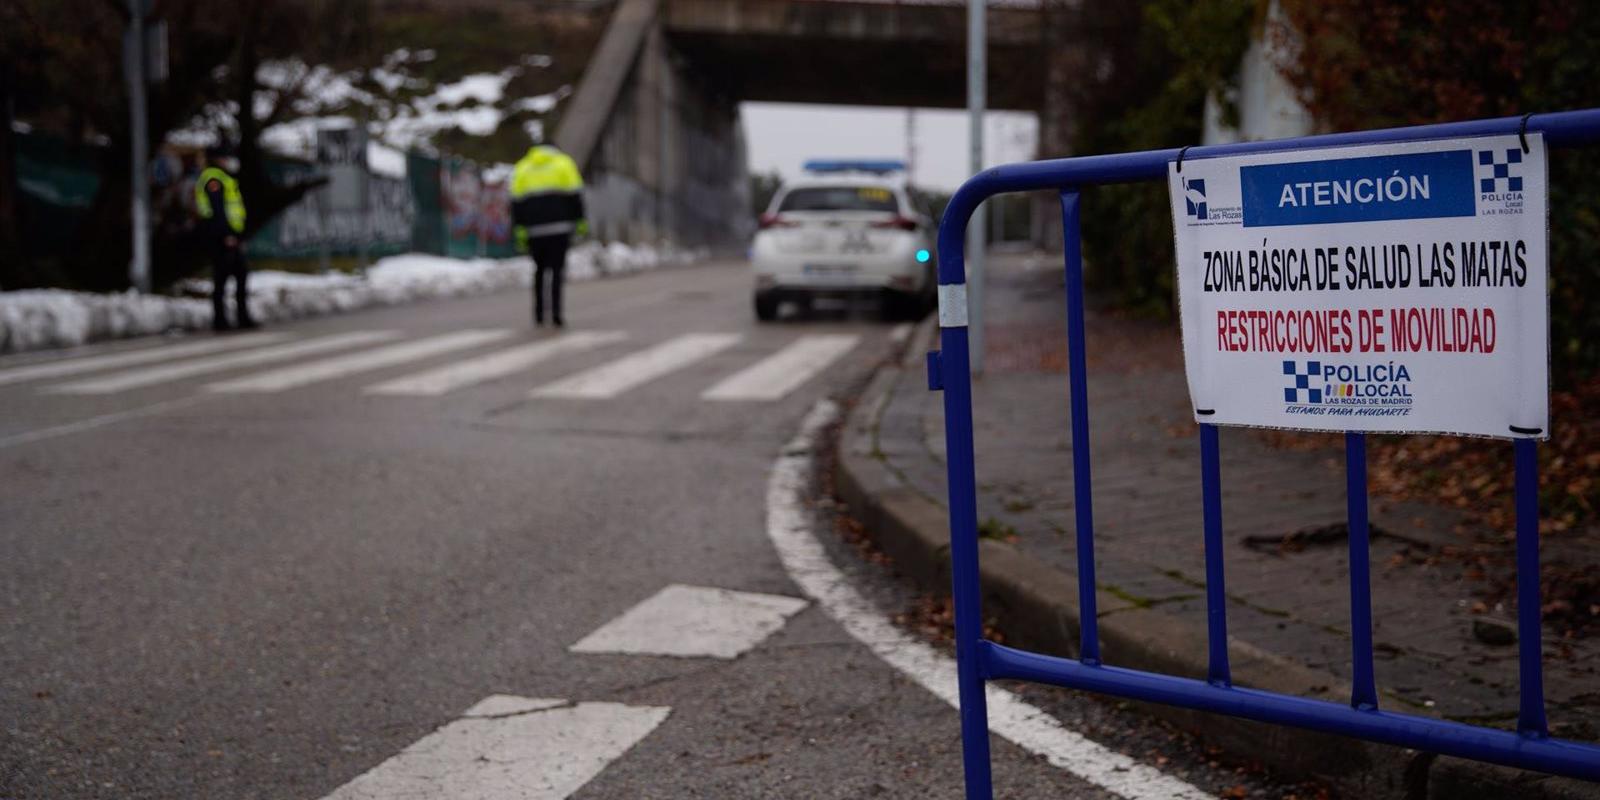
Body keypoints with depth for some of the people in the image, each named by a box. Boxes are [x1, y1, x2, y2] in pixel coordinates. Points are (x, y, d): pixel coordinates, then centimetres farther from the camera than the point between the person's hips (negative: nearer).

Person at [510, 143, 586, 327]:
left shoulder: (522, 168, 15)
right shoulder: (564, 163, 9)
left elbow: (517, 201, 8)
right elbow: (575, 195, 1)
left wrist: (520, 227, 7)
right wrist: (580, 222, 3)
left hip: (535, 228, 2)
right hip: (560, 226, -2)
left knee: (540, 269, 15)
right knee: (557, 267, -4)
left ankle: (539, 312, 11)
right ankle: (556, 310, -19)